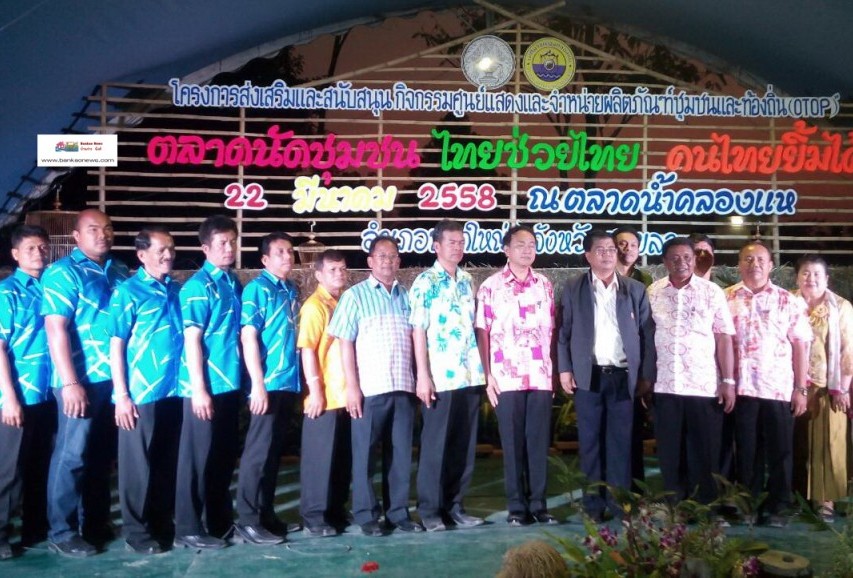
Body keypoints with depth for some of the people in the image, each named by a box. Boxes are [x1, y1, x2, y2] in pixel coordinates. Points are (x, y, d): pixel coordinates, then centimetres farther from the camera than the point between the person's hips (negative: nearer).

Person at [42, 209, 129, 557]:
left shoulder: (120, 272, 12)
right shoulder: (62, 273, -6)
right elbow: (55, 330, -13)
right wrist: (70, 382, -19)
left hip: (114, 378, 6)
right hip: (81, 380, -6)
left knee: (102, 455, 14)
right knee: (72, 455, 0)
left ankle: (95, 523, 26)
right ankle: (62, 532, 11)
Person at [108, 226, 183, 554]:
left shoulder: (178, 291, 9)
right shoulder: (127, 292, -5)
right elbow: (115, 345, -8)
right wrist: (121, 395, -12)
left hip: (174, 392, 5)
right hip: (141, 394, -5)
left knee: (168, 462, 13)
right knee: (138, 464, 5)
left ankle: (162, 524, 26)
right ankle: (136, 531, 17)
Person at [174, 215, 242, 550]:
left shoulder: (235, 284, 10)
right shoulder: (197, 286, -10)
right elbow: (191, 340, -14)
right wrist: (199, 388, -17)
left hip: (230, 383, 7)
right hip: (205, 386, -7)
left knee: (225, 456, 14)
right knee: (199, 457, 2)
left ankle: (221, 521, 27)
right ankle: (188, 529, 13)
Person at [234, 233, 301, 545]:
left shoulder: (292, 291, 14)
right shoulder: (257, 288, -7)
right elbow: (248, 337, -13)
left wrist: (300, 379, 12)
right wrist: (258, 384, -18)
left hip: (289, 383, 7)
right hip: (268, 384, -7)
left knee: (275, 452, 13)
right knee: (258, 452, -2)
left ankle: (266, 513, 23)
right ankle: (247, 521, 6)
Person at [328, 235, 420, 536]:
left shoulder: (407, 297, 12)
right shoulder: (355, 295, 2)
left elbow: (416, 339, 14)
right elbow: (345, 343, -3)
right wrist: (351, 386, -9)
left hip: (403, 386, 4)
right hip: (369, 388, -3)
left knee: (401, 452, 9)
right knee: (364, 452, 5)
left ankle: (398, 511, 20)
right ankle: (366, 514, 16)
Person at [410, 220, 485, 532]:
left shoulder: (467, 281, 13)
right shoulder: (425, 282, -4)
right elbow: (418, 331, -8)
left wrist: (482, 369, 11)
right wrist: (422, 375, -14)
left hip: (470, 376, 6)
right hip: (440, 377, -6)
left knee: (464, 446, 9)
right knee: (435, 445, 2)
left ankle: (455, 506, 20)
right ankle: (430, 510, 12)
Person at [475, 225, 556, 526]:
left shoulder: (545, 285, 10)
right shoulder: (490, 286, 1)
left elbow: (551, 331, 12)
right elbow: (483, 333, -1)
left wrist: (556, 371, 7)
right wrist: (487, 376, -6)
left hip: (541, 377, 3)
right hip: (506, 378, -2)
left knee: (539, 443, 5)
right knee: (513, 444, 4)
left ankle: (538, 505, 14)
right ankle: (517, 507, 13)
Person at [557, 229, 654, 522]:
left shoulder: (636, 290, 8)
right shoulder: (573, 289, 6)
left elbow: (647, 334, 7)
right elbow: (564, 332, 4)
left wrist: (646, 375, 1)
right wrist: (564, 369, -4)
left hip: (624, 376, 1)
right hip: (588, 376, 0)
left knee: (621, 441, 3)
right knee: (590, 442, 5)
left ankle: (620, 502, 12)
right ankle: (593, 503, 13)